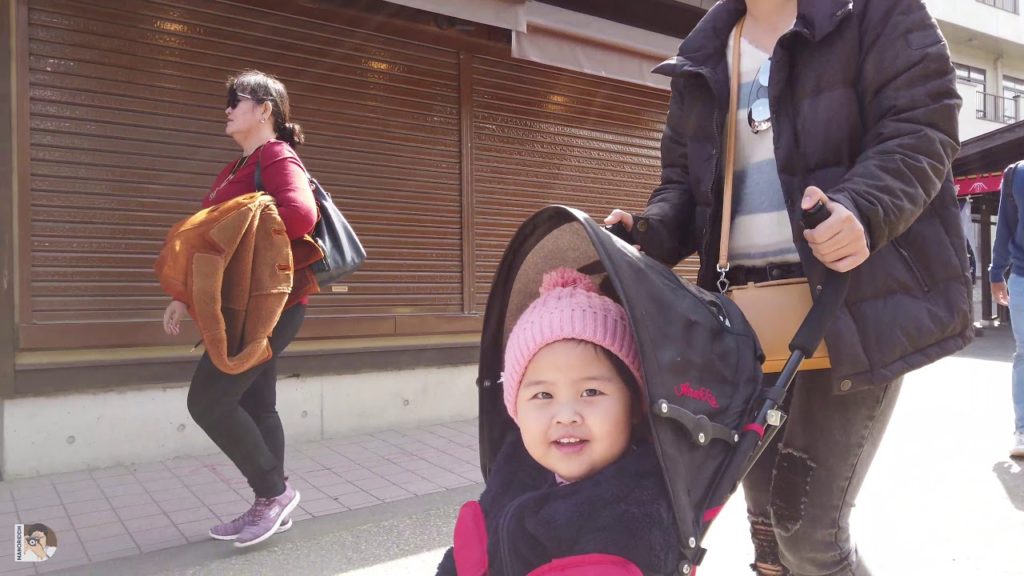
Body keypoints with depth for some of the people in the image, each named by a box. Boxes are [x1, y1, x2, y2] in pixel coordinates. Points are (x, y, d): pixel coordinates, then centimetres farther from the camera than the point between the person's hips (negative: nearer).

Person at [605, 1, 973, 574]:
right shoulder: (704, 56, 17)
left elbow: (923, 126, -8)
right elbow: (684, 179, 15)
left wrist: (860, 210, -29)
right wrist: (648, 232, -7)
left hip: (857, 301, -5)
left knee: (808, 523, -5)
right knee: (767, 511, 16)